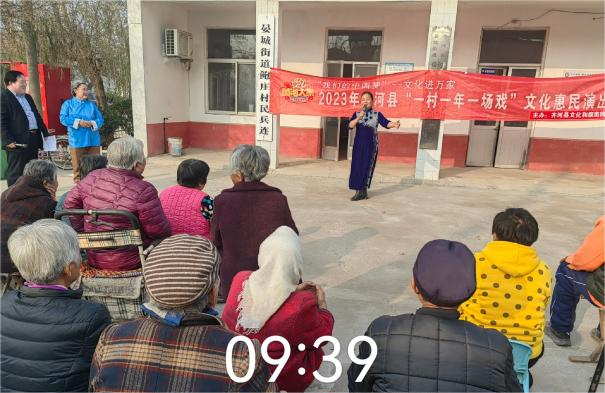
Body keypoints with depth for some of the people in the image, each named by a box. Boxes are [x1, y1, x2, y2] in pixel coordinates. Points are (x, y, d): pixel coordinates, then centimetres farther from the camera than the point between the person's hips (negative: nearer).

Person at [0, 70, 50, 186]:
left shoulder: (27, 97, 20)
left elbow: (37, 116, 24)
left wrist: (45, 133, 18)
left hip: (33, 140, 9)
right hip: (17, 143, -8)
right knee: (16, 174, -2)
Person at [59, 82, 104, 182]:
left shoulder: (92, 104, 18)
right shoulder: (68, 104, 10)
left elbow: (100, 119, 8)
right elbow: (63, 118, -2)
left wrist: (92, 123, -12)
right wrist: (78, 122, -14)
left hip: (93, 140, 2)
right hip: (77, 140, -2)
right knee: (78, 166, 0)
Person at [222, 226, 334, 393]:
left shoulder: (240, 280, -19)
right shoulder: (302, 304, -32)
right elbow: (322, 335, -12)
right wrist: (322, 304, 2)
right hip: (285, 378, -4)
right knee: (316, 349, 22)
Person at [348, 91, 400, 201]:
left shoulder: (377, 114, 3)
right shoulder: (357, 114, 8)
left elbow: (386, 123, -11)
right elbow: (350, 125, -7)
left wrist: (394, 124, -31)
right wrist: (359, 117, -20)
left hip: (371, 145, -2)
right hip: (358, 144, 2)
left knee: (367, 167, -2)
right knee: (357, 167, 0)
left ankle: (363, 190, 6)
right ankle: (359, 191, 7)